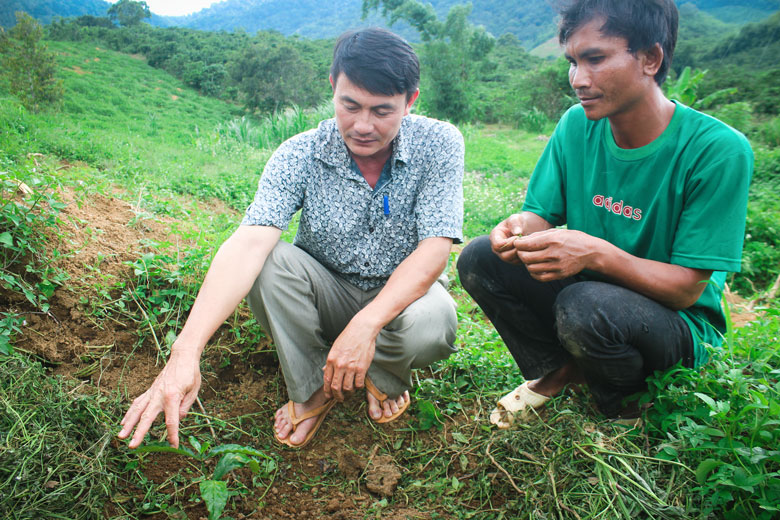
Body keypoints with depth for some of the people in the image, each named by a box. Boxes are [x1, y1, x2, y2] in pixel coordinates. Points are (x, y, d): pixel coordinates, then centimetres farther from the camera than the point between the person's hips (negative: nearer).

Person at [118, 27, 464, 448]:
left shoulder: (439, 144, -18)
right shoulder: (300, 156, -19)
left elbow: (435, 249, -24)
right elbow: (249, 243, -32)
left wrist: (367, 323, -40)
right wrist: (186, 352, -44)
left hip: (403, 291, -1)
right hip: (327, 292, 1)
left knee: (431, 325, -36)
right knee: (267, 264, -29)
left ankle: (385, 378, 2)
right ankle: (313, 387, -6)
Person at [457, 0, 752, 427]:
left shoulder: (718, 150, -21)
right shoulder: (577, 125, -6)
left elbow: (686, 289, -22)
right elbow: (542, 212, -2)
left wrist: (597, 254, -39)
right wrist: (520, 228, -28)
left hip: (678, 321, -4)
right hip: (589, 285, 5)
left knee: (586, 305, -36)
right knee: (479, 259, -13)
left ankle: (625, 405, 0)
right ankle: (557, 370, 8)